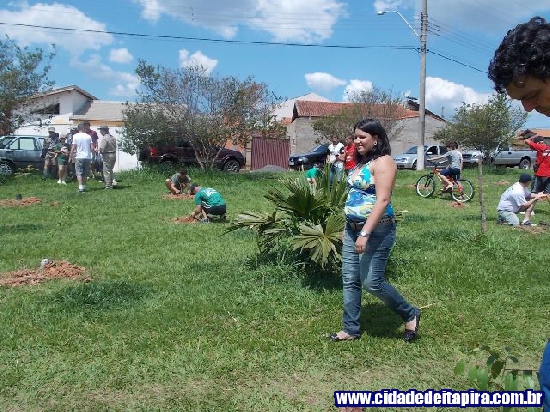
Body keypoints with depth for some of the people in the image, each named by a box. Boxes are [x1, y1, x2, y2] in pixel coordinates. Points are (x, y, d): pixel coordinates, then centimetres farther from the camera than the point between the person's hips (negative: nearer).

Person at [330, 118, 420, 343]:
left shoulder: (382, 162, -13)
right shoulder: (361, 162, 15)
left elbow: (382, 200, -22)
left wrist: (365, 233, -26)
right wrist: (349, 227, 19)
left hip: (376, 230, -9)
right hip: (353, 229, 9)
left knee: (371, 282, -6)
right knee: (350, 280, 10)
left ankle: (410, 314, 17)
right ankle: (351, 329, 22)